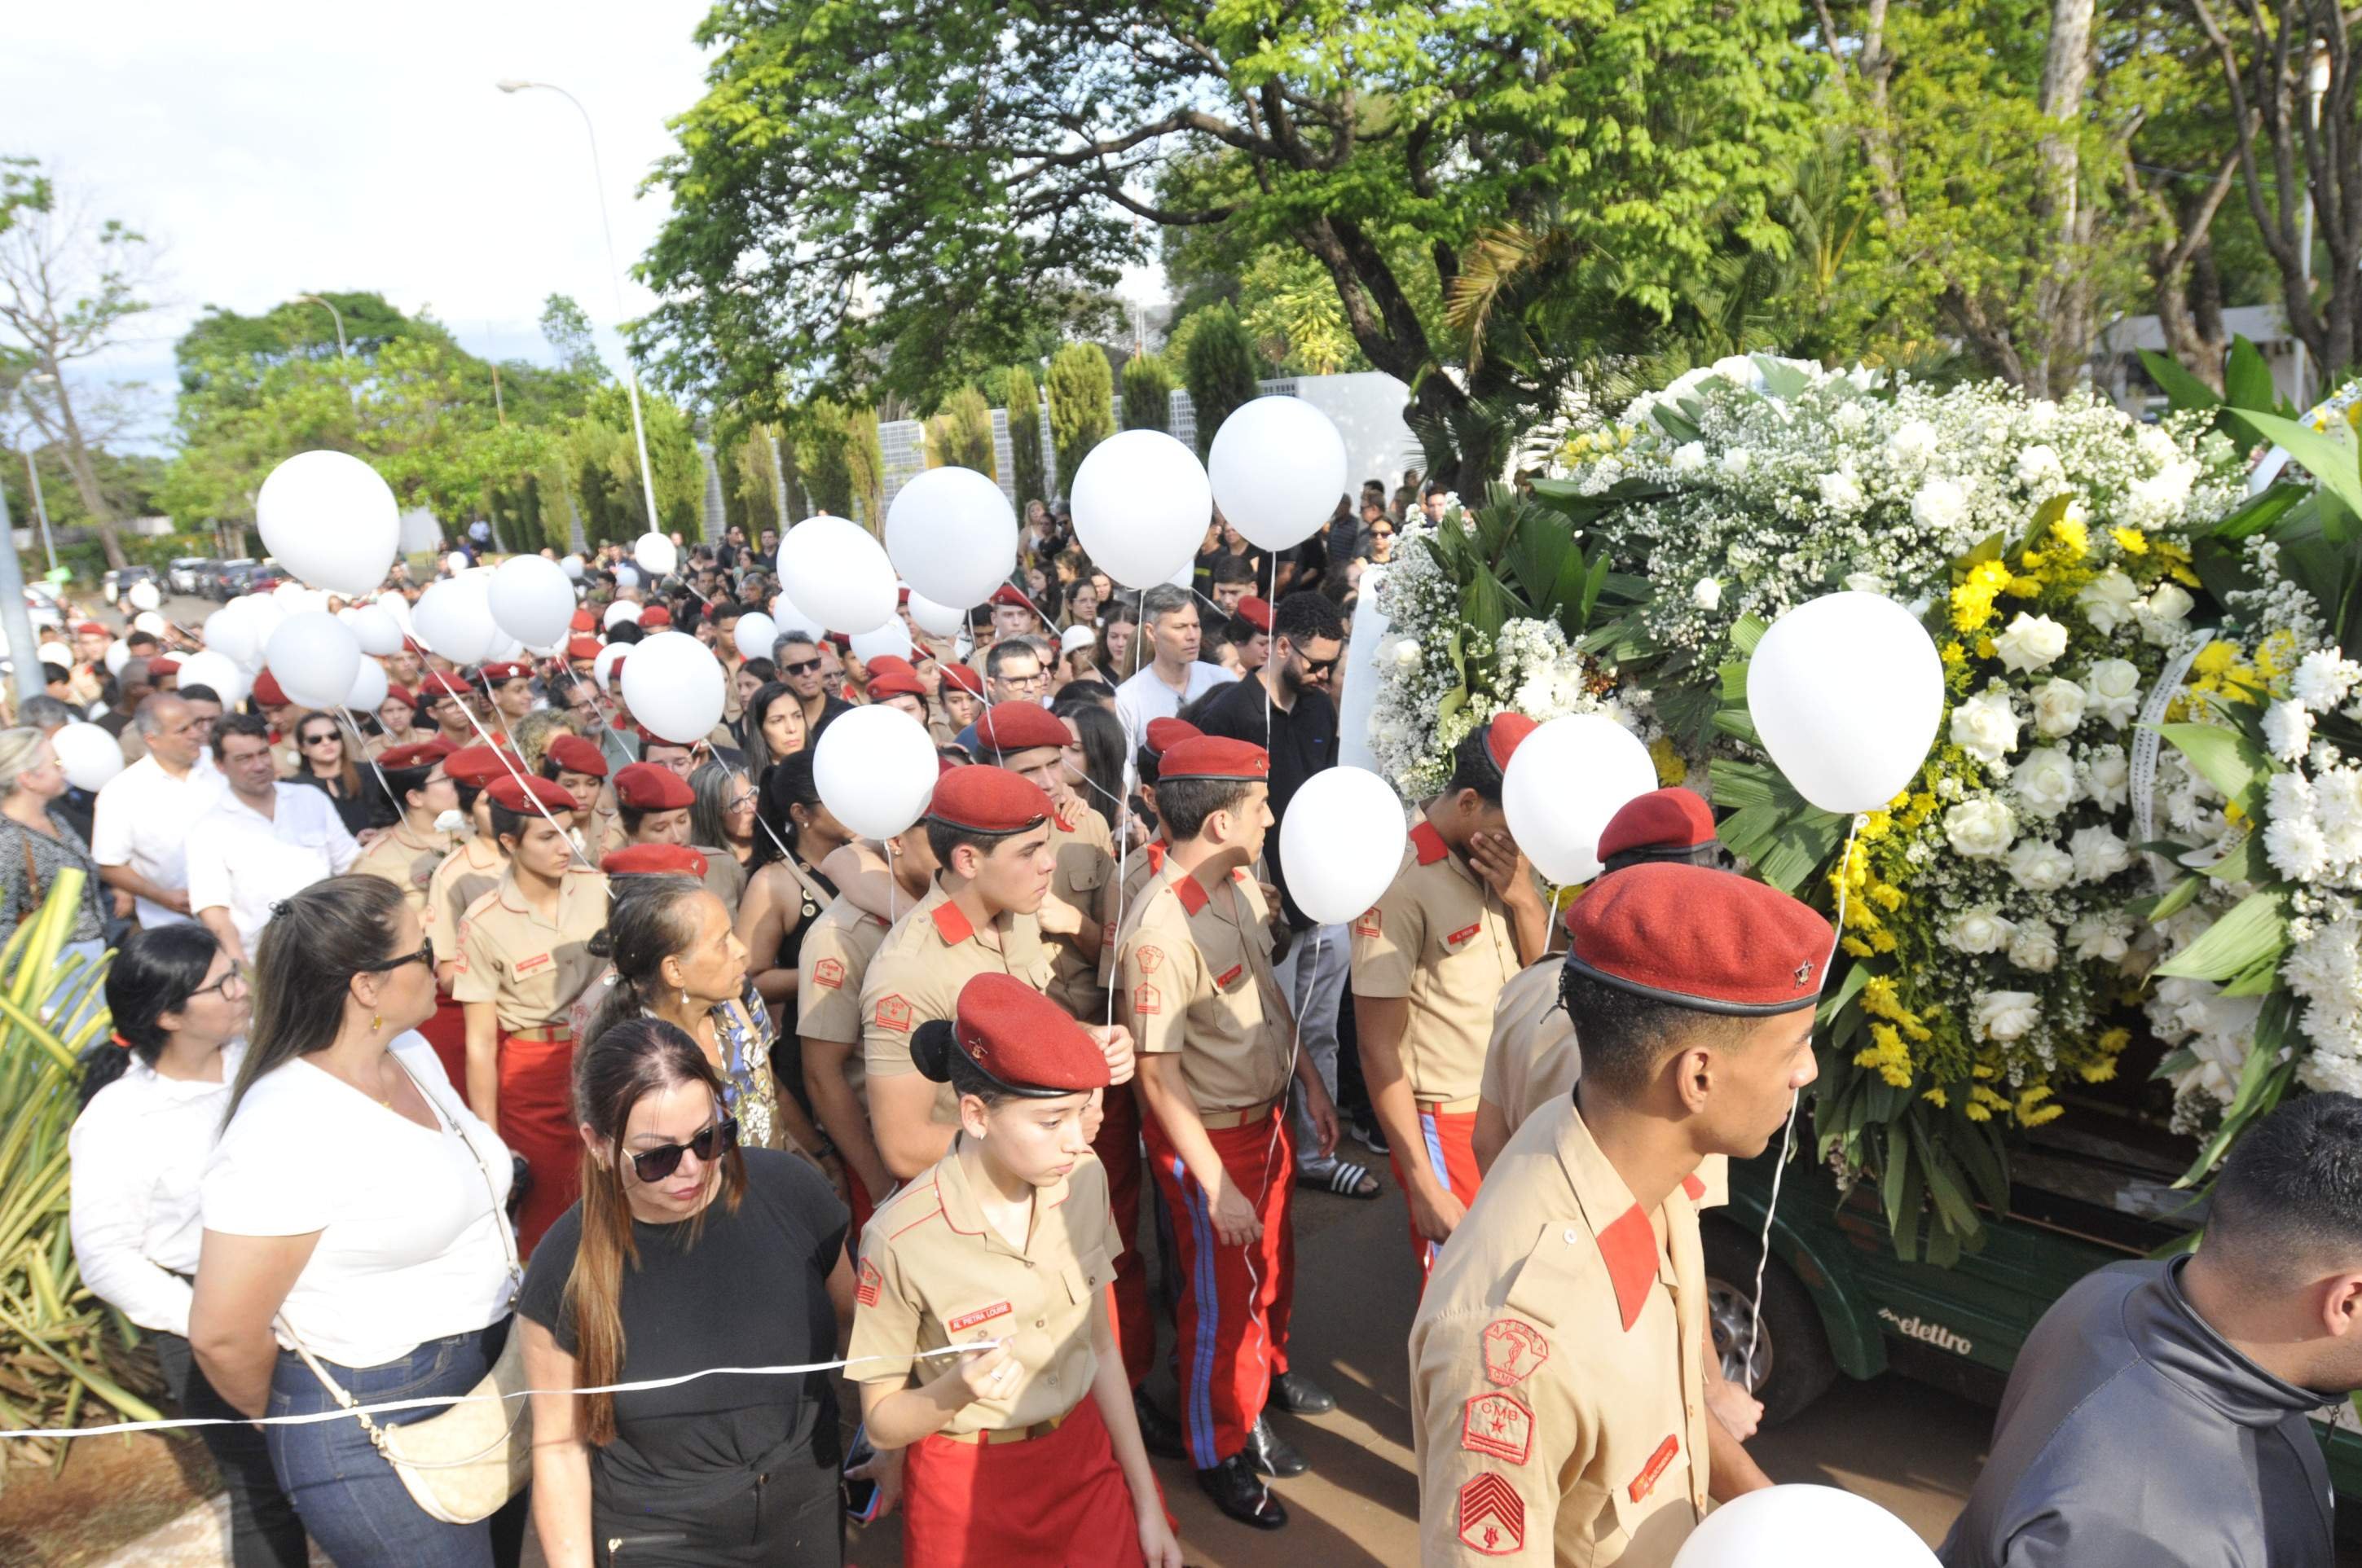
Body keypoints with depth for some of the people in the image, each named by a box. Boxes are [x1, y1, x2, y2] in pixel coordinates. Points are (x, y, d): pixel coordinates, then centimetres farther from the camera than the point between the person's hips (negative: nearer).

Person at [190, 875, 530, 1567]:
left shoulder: (410, 1052, 0)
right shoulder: (286, 1134, -26)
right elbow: (222, 1336, -19)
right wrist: (295, 1421, -3)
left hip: (490, 1370, 8)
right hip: (384, 1431, -8)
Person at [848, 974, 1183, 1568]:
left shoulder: (1085, 1181, -11)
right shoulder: (902, 1239, -25)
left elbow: (1101, 1347, 0)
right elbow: (882, 1423, -12)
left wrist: (1148, 1504, 4)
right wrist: (954, 1392, -32)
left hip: (1087, 1457, 4)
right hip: (969, 1486, -3)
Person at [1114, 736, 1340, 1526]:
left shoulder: (1241, 882, -6)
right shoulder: (1161, 928, -30)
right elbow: (1158, 1075, -25)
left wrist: (1311, 1082, 11)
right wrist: (1217, 1187, -21)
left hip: (1267, 1117, 8)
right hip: (1207, 1136, -7)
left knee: (1274, 1262, 28)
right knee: (1222, 1297, 12)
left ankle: (1268, 1376, 56)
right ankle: (1221, 1452, 36)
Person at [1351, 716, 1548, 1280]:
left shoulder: (1503, 860, 1)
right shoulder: (1402, 884, -20)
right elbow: (1379, 1048, -16)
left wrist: (1523, 896, -14)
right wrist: (1425, 1186, -16)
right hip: (1447, 1126, -6)